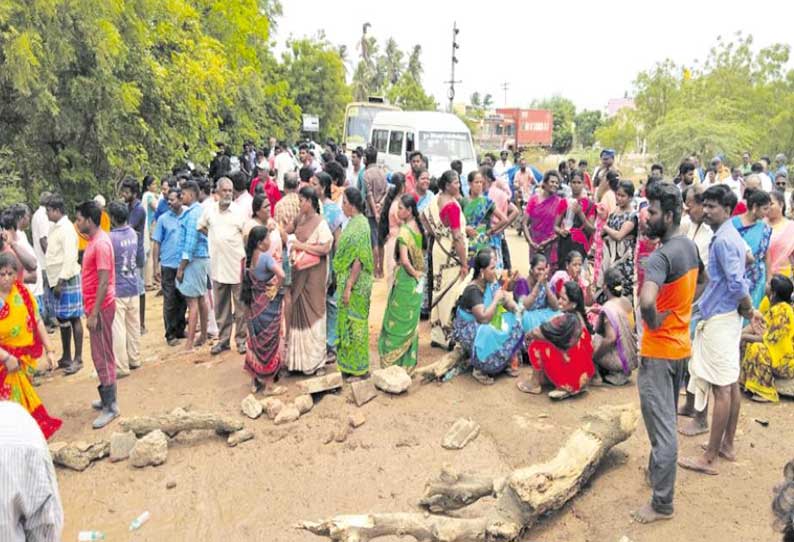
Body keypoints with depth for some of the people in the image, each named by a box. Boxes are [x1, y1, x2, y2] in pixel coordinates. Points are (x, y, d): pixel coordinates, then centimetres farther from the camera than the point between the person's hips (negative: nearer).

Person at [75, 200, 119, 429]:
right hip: (95, 306, 10)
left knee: (103, 357, -4)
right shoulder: (94, 240, 11)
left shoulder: (101, 243, -20)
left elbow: (104, 282, -23)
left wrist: (94, 314, -22)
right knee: (99, 355, 16)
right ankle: (106, 398, 27)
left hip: (100, 308, -10)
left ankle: (111, 406, 4)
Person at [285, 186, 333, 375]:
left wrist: (302, 246, -17)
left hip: (313, 274, -6)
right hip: (298, 272, 6)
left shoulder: (320, 223, -12)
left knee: (312, 314, 2)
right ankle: (299, 357, 24)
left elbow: (326, 248, -19)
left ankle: (315, 360, 15)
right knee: (297, 312, 11)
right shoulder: (300, 219, 8)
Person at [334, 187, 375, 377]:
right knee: (347, 320, 15)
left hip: (355, 283, -9)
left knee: (354, 322, 1)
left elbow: (359, 260, -22)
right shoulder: (353, 223, 10)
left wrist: (348, 287, -22)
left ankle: (357, 366, 12)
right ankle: (348, 362, 26)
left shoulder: (359, 226, -18)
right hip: (346, 280, 9)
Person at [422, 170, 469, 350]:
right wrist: (464, 263, -16)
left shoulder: (436, 200, 4)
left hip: (439, 248, 9)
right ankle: (448, 337, 6)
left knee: (439, 289, 15)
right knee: (452, 293, -1)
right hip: (452, 253, -9)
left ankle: (437, 335, 24)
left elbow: (424, 216, 21)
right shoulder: (452, 205, -21)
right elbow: (457, 237, -21)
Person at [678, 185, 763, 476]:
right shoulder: (730, 236, 14)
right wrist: (749, 311, 14)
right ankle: (727, 444, 27)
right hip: (727, 317, 10)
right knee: (731, 383, 15)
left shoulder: (723, 240, -18)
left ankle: (709, 458, 2)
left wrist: (749, 311, -8)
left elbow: (736, 285, -23)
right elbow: (736, 282, 18)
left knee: (721, 387, -5)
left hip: (719, 319, -10)